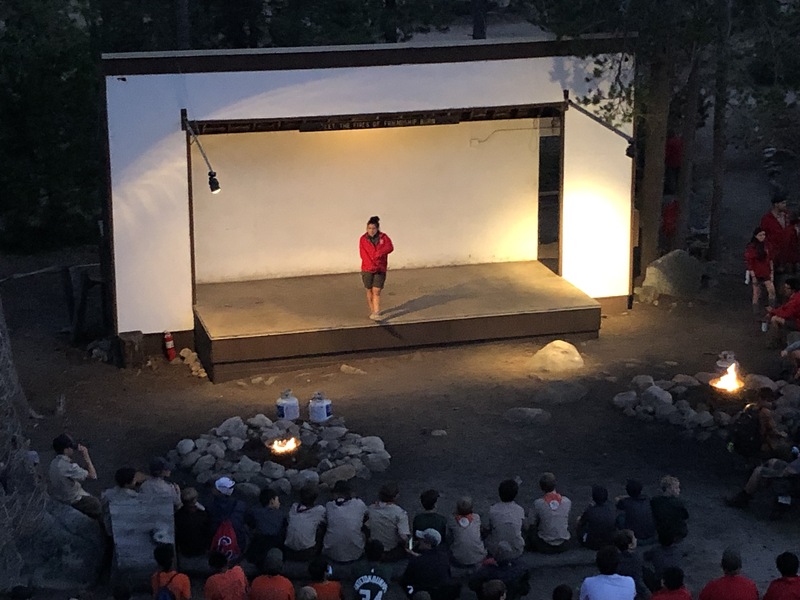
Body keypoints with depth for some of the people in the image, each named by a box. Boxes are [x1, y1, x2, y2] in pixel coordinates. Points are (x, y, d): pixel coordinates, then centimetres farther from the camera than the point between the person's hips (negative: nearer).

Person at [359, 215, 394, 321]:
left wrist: (380, 252, -34)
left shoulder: (383, 237, 0)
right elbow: (363, 254, -10)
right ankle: (372, 311, 28)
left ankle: (376, 313, -10)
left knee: (376, 292, -8)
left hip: (380, 269, -1)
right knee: (369, 291, 11)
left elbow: (390, 247, -18)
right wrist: (372, 265, -23)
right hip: (367, 269, 1)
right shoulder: (363, 239, -1)